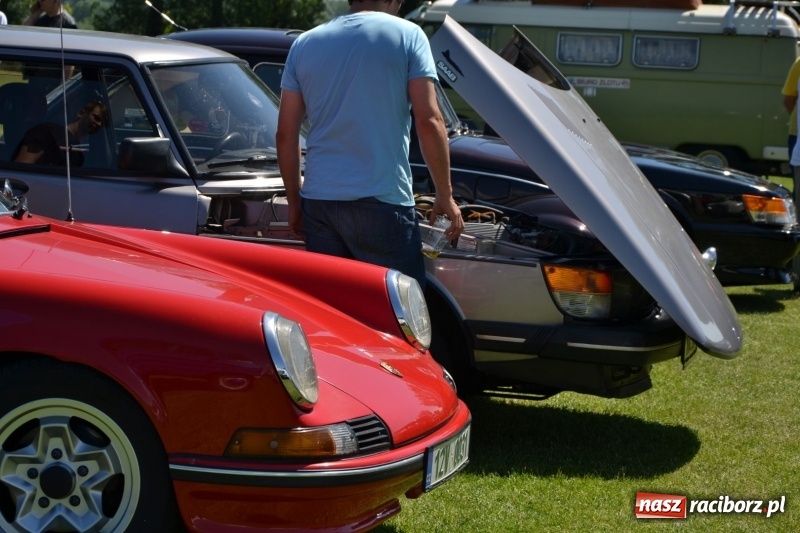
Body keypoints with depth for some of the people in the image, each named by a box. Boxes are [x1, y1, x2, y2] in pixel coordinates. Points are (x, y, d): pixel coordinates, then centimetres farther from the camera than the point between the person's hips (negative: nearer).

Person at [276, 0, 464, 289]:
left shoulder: (304, 44, 12)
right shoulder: (407, 35, 0)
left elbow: (286, 134, 10)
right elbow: (428, 121, -7)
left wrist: (294, 201, 19)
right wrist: (445, 196, 0)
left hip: (318, 201, 5)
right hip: (380, 201, -4)